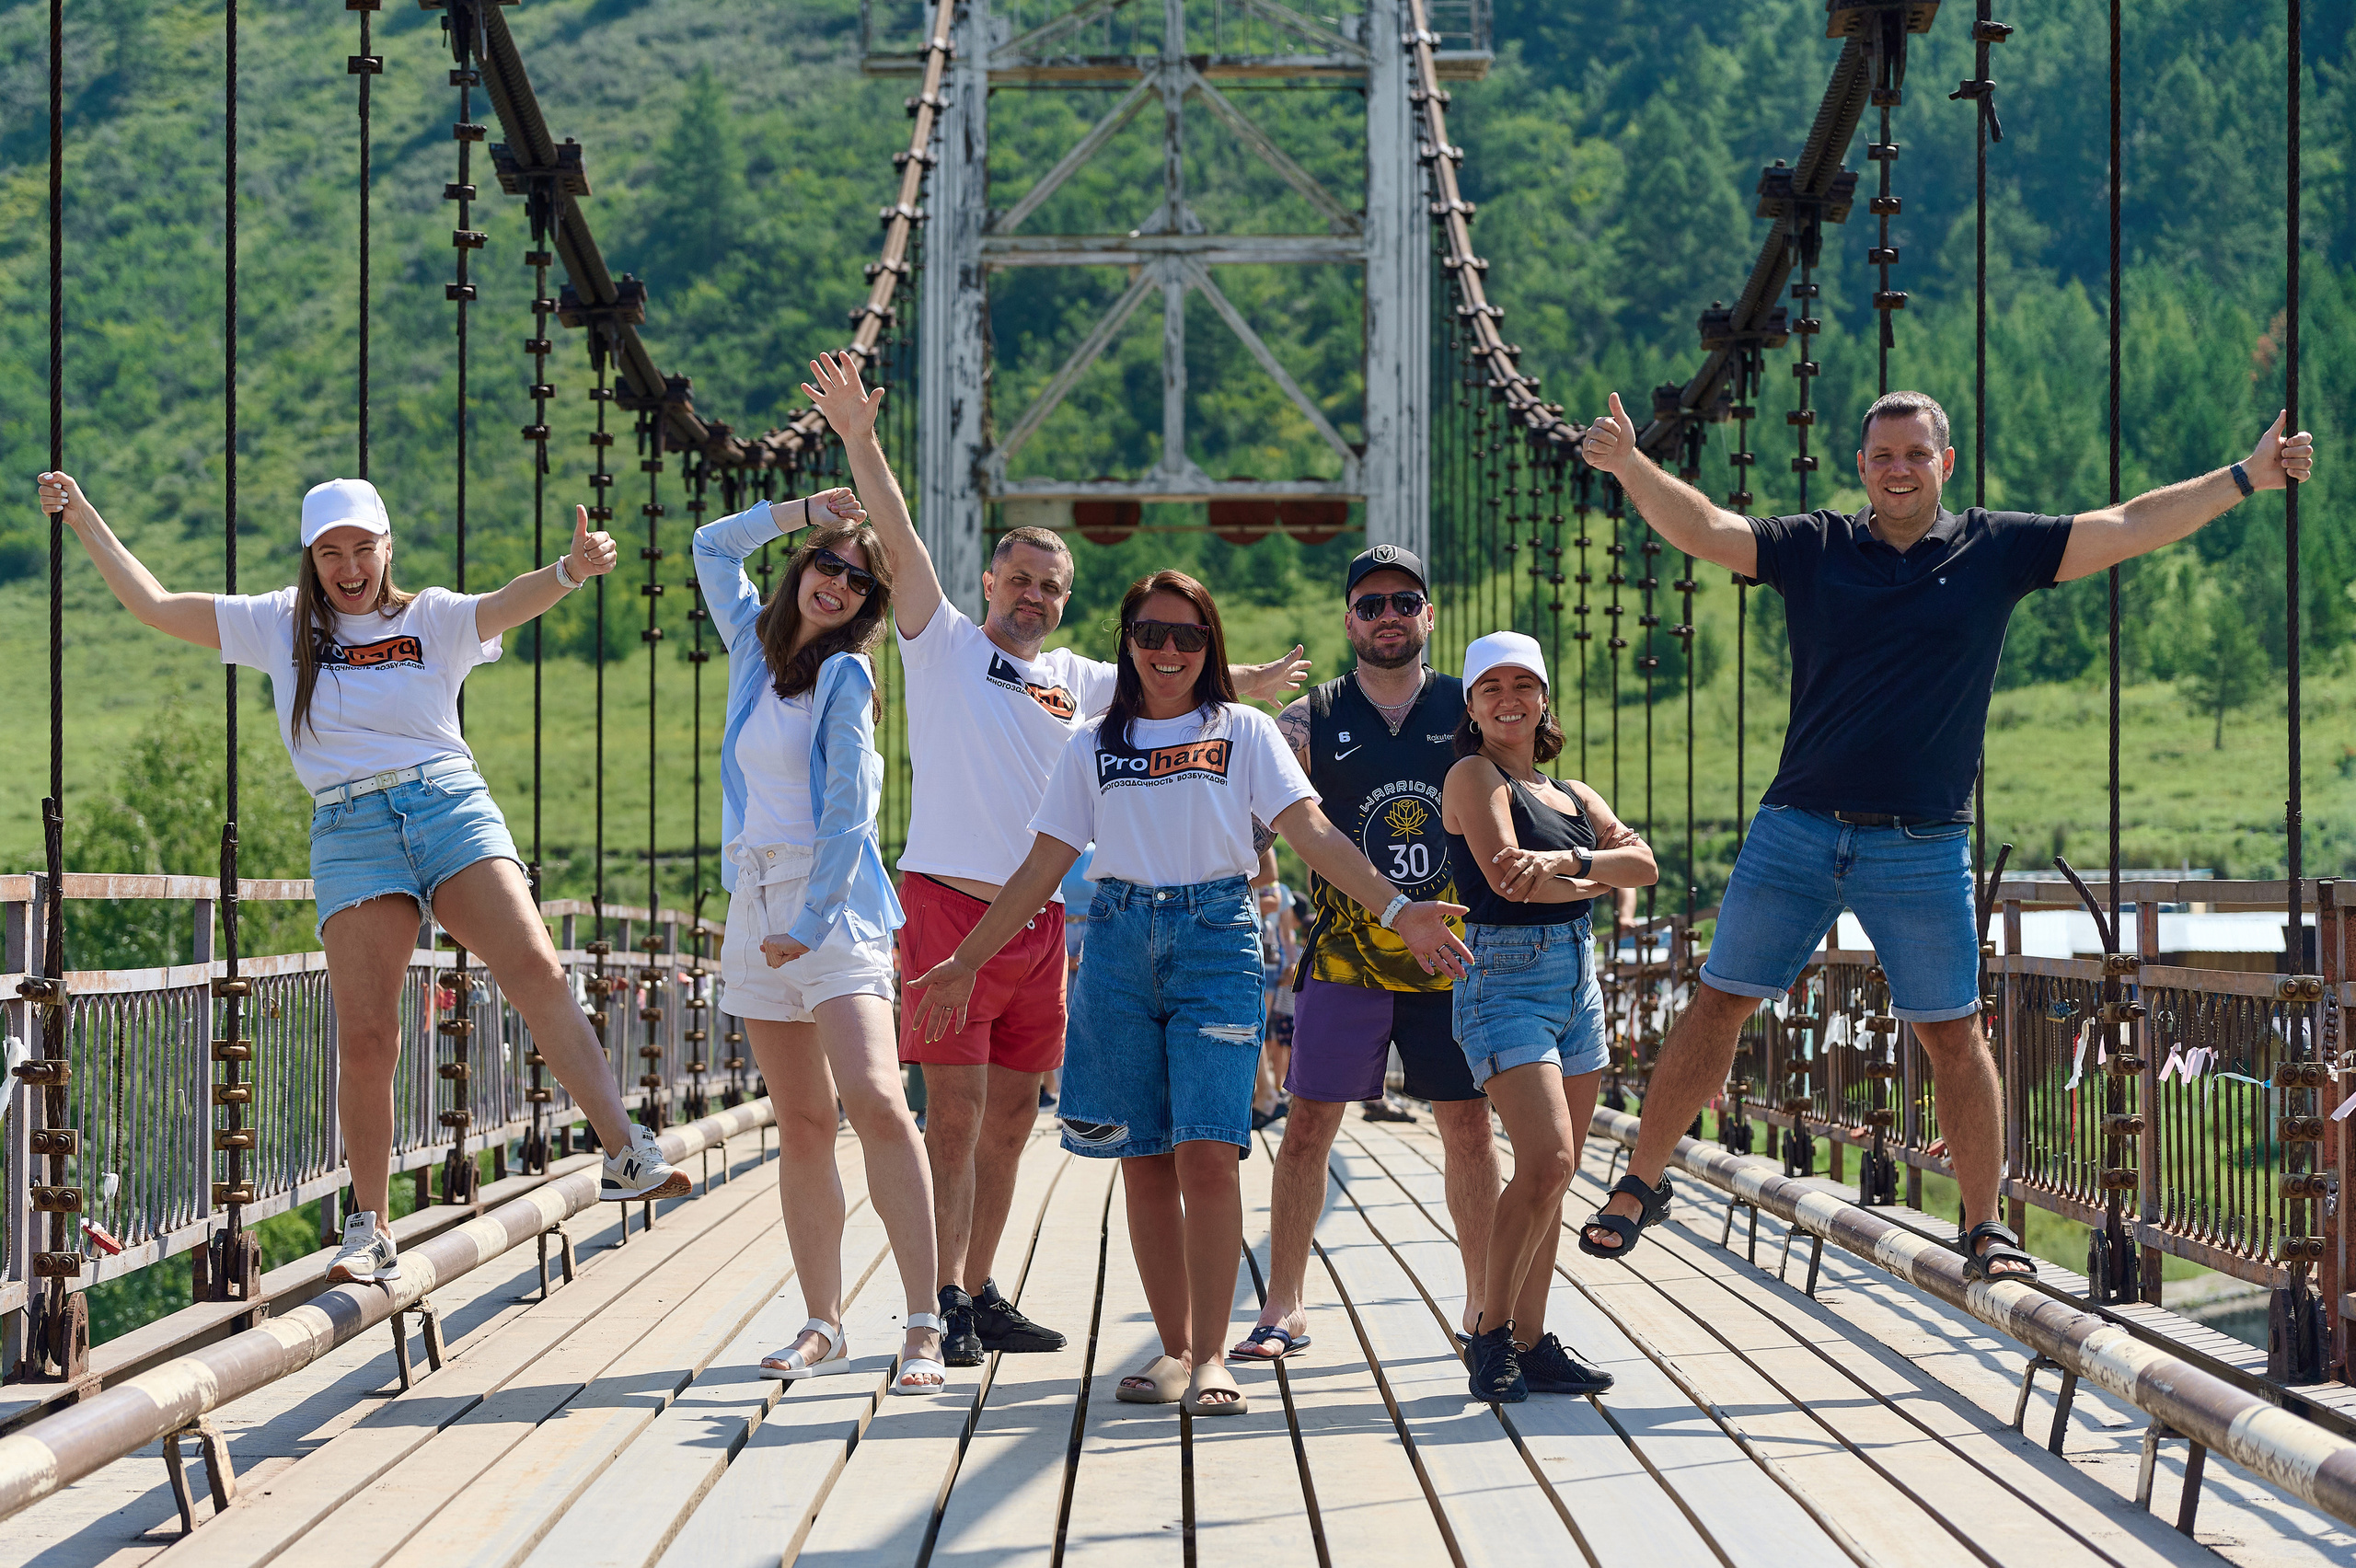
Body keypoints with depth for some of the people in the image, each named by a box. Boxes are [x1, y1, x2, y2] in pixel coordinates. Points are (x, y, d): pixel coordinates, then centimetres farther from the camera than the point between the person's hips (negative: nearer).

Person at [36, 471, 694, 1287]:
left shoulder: (432, 620, 9)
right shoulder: (282, 626, 16)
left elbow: (507, 605, -11)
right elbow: (154, 605, 18)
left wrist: (570, 570, -32)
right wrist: (84, 519, 17)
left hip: (449, 802, -1)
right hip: (351, 833, 1)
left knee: (535, 969, -20)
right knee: (365, 1035, -8)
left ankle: (625, 1151, -21)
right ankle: (370, 1229, 2)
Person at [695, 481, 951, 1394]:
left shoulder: (845, 675, -5)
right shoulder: (755, 648, 13)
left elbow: (850, 808, -10)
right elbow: (712, 547, 25)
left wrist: (812, 923, -15)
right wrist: (799, 513, 14)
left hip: (834, 902, -6)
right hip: (756, 904, 6)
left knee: (874, 1100, -19)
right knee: (802, 1124, 5)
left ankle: (924, 1327, -22)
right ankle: (824, 1326, 7)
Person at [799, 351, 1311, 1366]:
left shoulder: (1074, 680, 18)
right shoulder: (946, 645, 3)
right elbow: (898, 539, -8)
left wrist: (1242, 683, 41)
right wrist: (858, 439, -17)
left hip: (1042, 918, 6)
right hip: (951, 901, -6)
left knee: (1012, 1116, 9)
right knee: (955, 1110, -10)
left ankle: (980, 1293, 17)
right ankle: (944, 1302, -10)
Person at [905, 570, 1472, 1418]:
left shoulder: (1245, 732, 8)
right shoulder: (1094, 746, 14)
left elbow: (1312, 832, -2)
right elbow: (1041, 868, 16)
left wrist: (1396, 909, -15)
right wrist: (965, 960, 14)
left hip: (1216, 941, -2)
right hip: (1120, 946, 3)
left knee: (1207, 1151, -13)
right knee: (1144, 1160, 1)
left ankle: (1211, 1357, -10)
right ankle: (1175, 1349, 10)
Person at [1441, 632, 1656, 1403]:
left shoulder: (1572, 794, 17)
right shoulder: (1475, 776, -3)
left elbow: (1644, 863, 2)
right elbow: (1507, 875, -16)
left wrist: (1567, 862, -16)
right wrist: (1599, 876, -2)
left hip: (1578, 979, 7)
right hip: (1505, 978, -7)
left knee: (1552, 1177, 6)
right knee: (1546, 1161, -19)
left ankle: (1531, 1344, 11)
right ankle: (1490, 1335, -8)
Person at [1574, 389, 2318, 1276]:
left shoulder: (1996, 550, 4)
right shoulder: (1813, 548, 4)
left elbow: (2129, 530, 3)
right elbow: (1701, 529, -5)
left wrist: (2245, 478, -2)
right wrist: (1629, 466, -22)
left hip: (1923, 847, 0)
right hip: (1796, 832, 1)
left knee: (1952, 1033, 2)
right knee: (1719, 1002, 4)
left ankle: (1984, 1227, 13)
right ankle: (1642, 1181, 17)